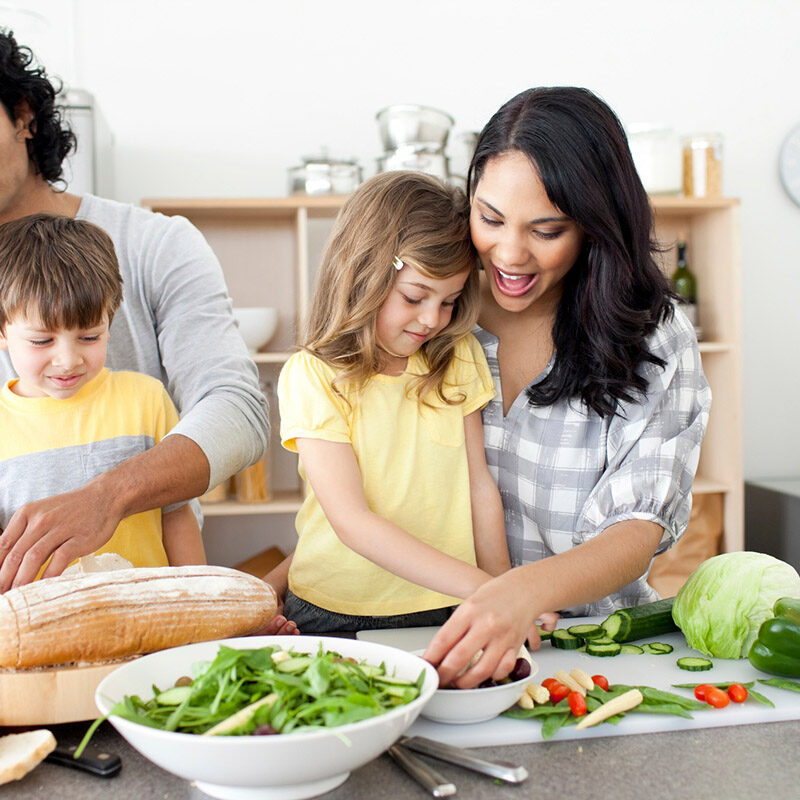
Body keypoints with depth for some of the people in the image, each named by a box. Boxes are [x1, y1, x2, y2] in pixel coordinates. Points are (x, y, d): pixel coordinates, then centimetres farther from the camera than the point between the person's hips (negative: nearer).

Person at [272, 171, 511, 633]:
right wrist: (479, 586, -20)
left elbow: (480, 486, 9)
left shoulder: (459, 358, 7)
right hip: (337, 615, -3)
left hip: (447, 611, 3)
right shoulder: (312, 376, -8)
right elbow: (351, 521, -15)